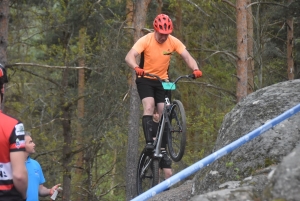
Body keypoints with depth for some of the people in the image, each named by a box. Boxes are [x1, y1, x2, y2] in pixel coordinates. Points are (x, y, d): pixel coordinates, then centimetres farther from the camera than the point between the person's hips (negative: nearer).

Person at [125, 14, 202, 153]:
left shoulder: (173, 42, -11)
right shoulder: (146, 40, -19)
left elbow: (187, 57, -15)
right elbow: (129, 56, -30)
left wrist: (195, 69, -36)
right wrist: (137, 68, -52)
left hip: (162, 80, 3)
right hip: (145, 79, -3)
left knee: (164, 113, -5)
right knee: (149, 107, -25)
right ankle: (149, 142, -29)